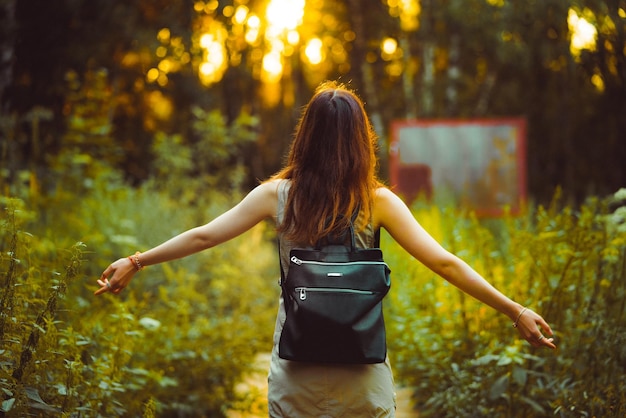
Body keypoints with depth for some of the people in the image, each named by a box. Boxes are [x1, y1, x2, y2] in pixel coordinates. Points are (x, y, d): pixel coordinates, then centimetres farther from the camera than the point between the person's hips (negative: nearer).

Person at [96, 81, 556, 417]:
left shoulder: (278, 195, -5)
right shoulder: (377, 202, -8)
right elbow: (444, 263, -11)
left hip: (296, 372, 1)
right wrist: (515, 310, -7)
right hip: (361, 373, 0)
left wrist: (135, 261, 11)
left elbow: (203, 236, 0)